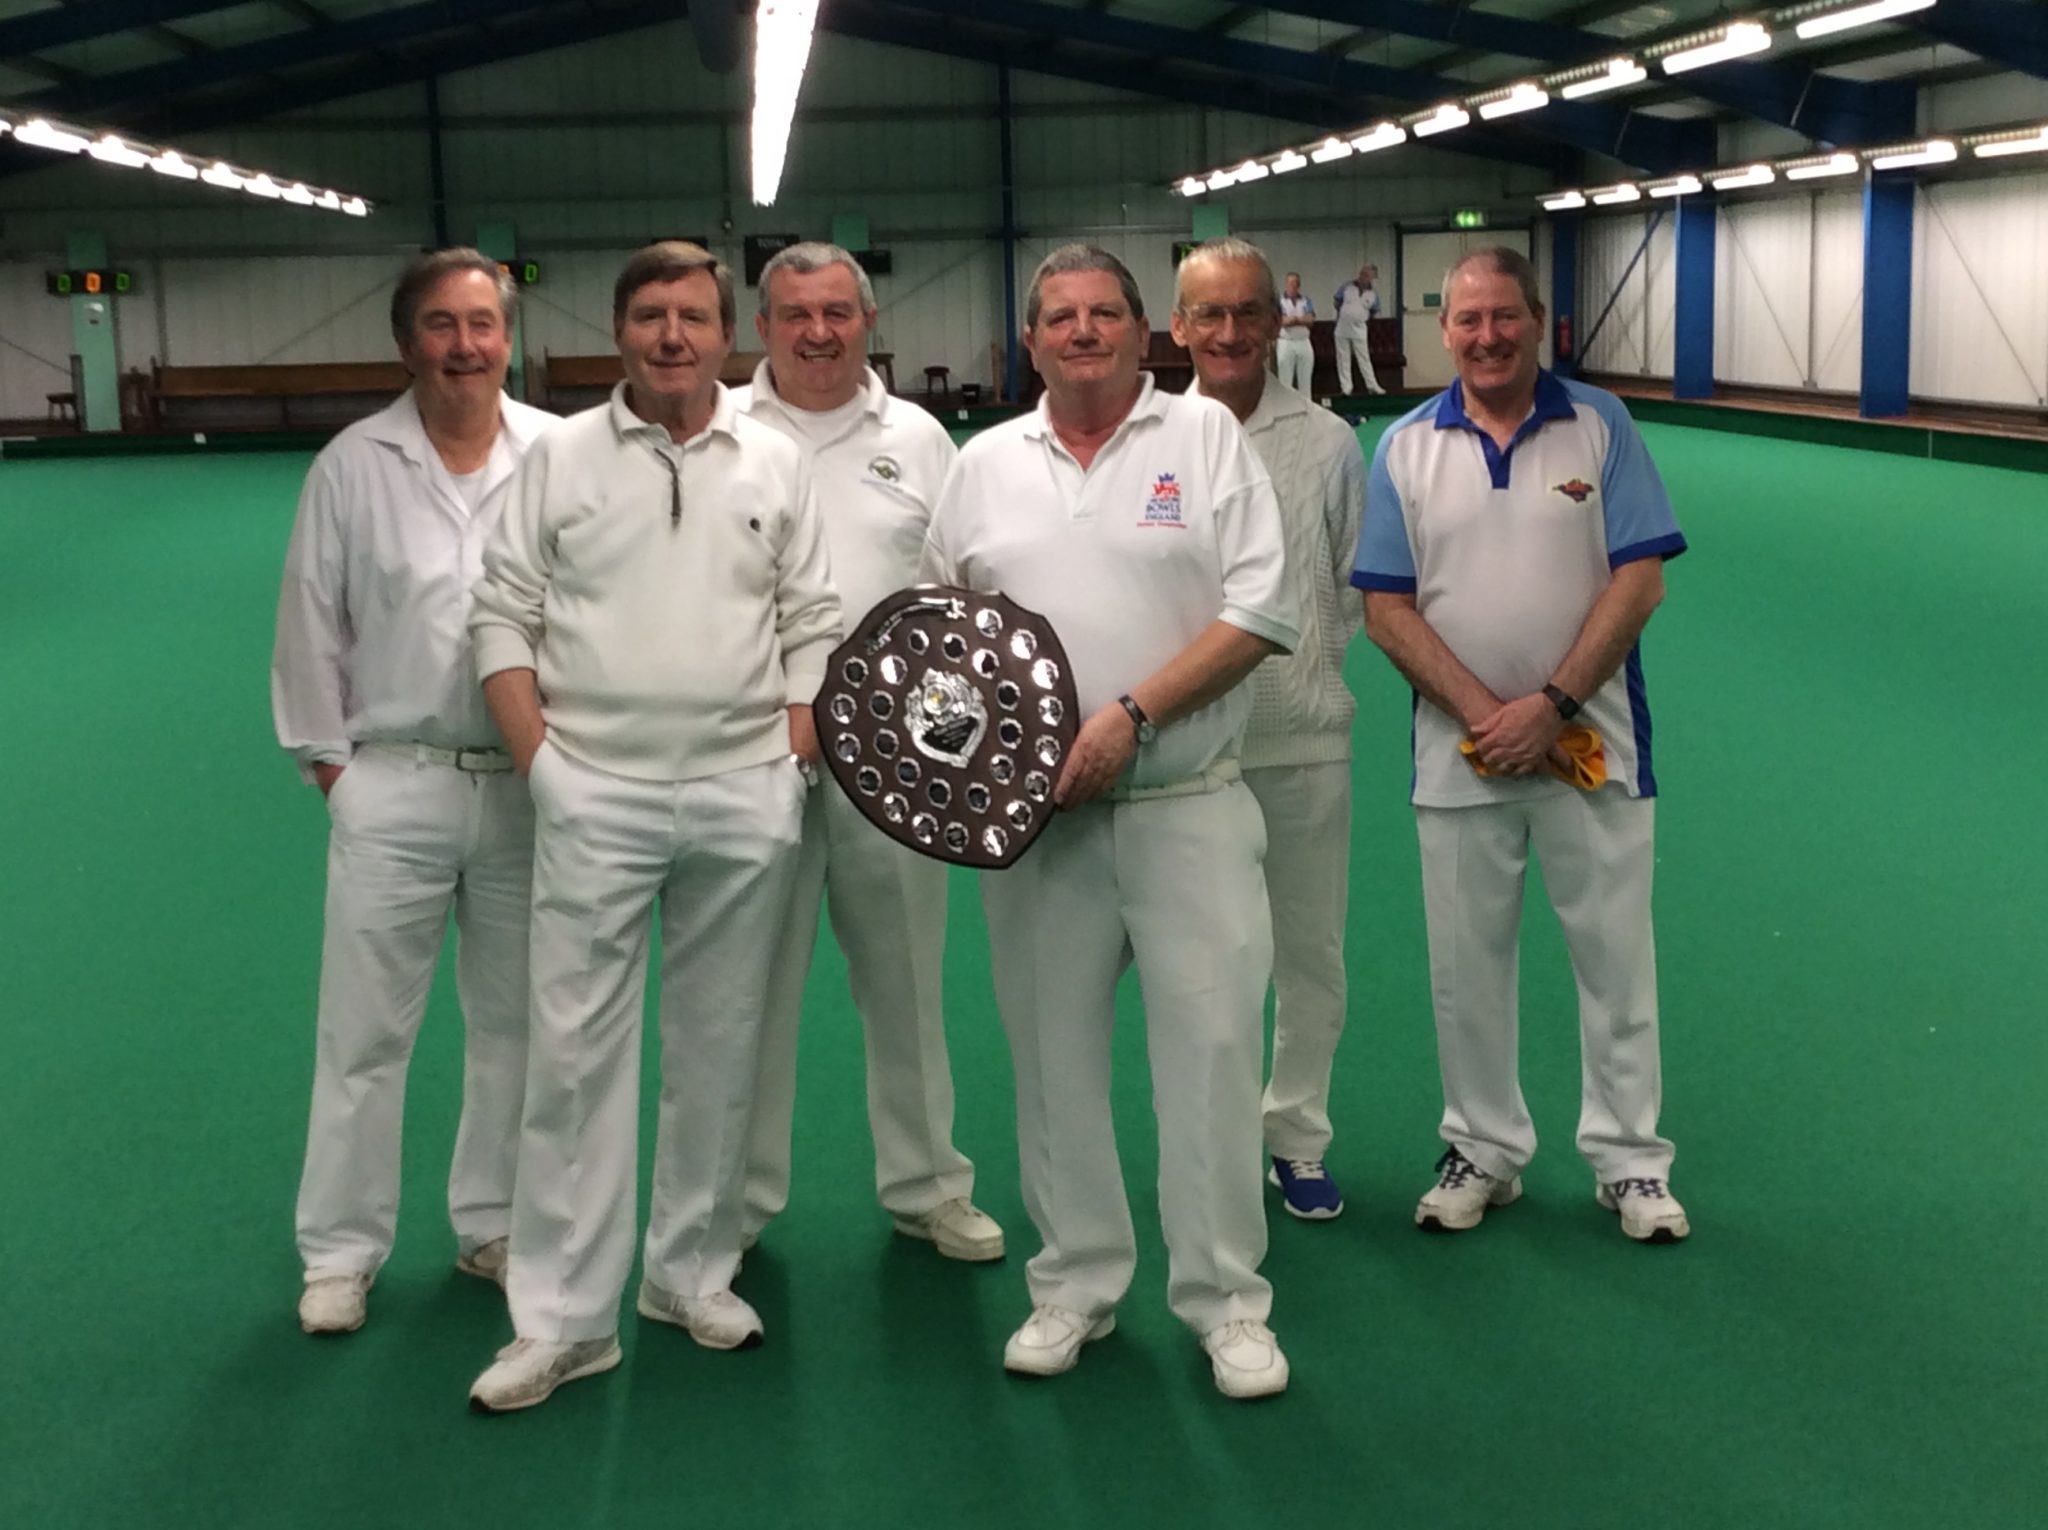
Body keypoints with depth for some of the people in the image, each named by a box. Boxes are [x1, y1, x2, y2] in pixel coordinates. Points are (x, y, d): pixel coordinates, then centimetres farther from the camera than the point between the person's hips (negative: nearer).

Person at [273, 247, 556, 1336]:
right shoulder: (353, 466, -2)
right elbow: (313, 623, 3)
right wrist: (326, 755, 2)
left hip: (528, 785, 1)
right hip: (393, 786, -1)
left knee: (514, 1023, 13)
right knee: (364, 1031, 5)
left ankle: (494, 1226, 30)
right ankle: (340, 1251, 19)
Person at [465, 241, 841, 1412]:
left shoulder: (777, 465, 8)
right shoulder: (562, 457, 4)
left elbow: (813, 626, 9)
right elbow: (505, 615, 4)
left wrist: (795, 763, 0)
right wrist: (539, 758, -5)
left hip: (744, 794, 2)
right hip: (596, 795, -2)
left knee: (721, 1047, 10)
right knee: (577, 1050, -3)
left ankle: (695, 1271, 26)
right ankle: (562, 1316, 5)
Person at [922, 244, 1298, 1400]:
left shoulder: (1206, 436, 1)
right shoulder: (986, 463, 12)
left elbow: (1260, 612, -6)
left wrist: (1131, 717, -15)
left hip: (1189, 804, -3)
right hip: (1034, 816, 3)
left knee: (1212, 1045, -1)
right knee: (1054, 1054, 10)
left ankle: (1227, 1301, 12)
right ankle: (1074, 1286, 25)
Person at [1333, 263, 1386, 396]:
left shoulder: (1374, 293, -1)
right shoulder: (1347, 286, -1)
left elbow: (1374, 313, 9)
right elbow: (1337, 302, 9)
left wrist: (1365, 319, 3)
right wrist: (1343, 314, 3)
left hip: (1359, 330, -1)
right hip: (1342, 329, 1)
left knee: (1364, 359, 0)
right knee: (1343, 359, 3)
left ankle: (1372, 386, 5)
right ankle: (1345, 387, 7)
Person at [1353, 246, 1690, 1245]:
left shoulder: (1599, 426, -1)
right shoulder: (1407, 447, 2)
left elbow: (1639, 581, -6)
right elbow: (1386, 609, -2)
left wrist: (1550, 705, -15)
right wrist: (1483, 713, -13)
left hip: (1590, 742, -1)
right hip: (1460, 751, 1)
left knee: (1616, 956, 7)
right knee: (1466, 964, 10)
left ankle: (1629, 1159, 21)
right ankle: (1484, 1151, 26)